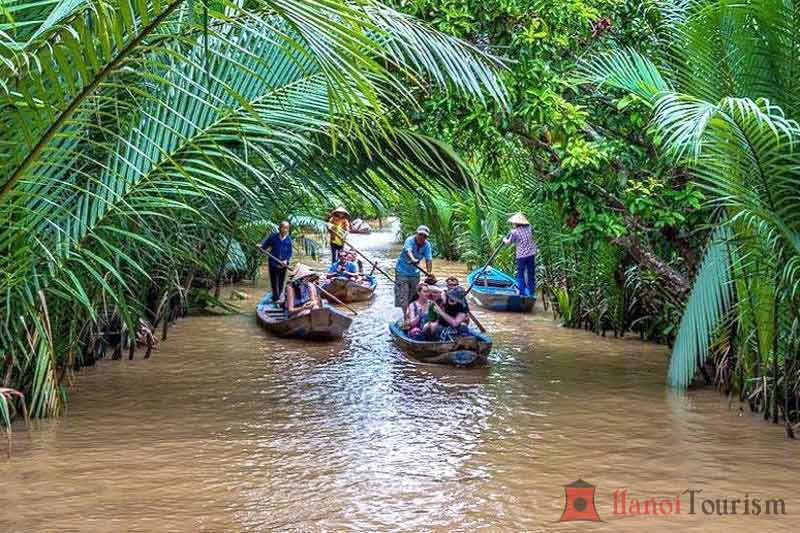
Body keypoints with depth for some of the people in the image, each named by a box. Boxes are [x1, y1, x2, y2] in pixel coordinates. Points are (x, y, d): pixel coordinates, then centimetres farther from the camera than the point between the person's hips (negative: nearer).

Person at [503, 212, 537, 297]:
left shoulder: (515, 232, -10)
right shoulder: (528, 229, 3)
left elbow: (508, 242, 1)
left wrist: (504, 240, 23)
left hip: (521, 256, -5)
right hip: (531, 254, 5)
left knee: (520, 274, 6)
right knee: (531, 274, 13)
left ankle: (522, 292, 2)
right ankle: (532, 293, 18)